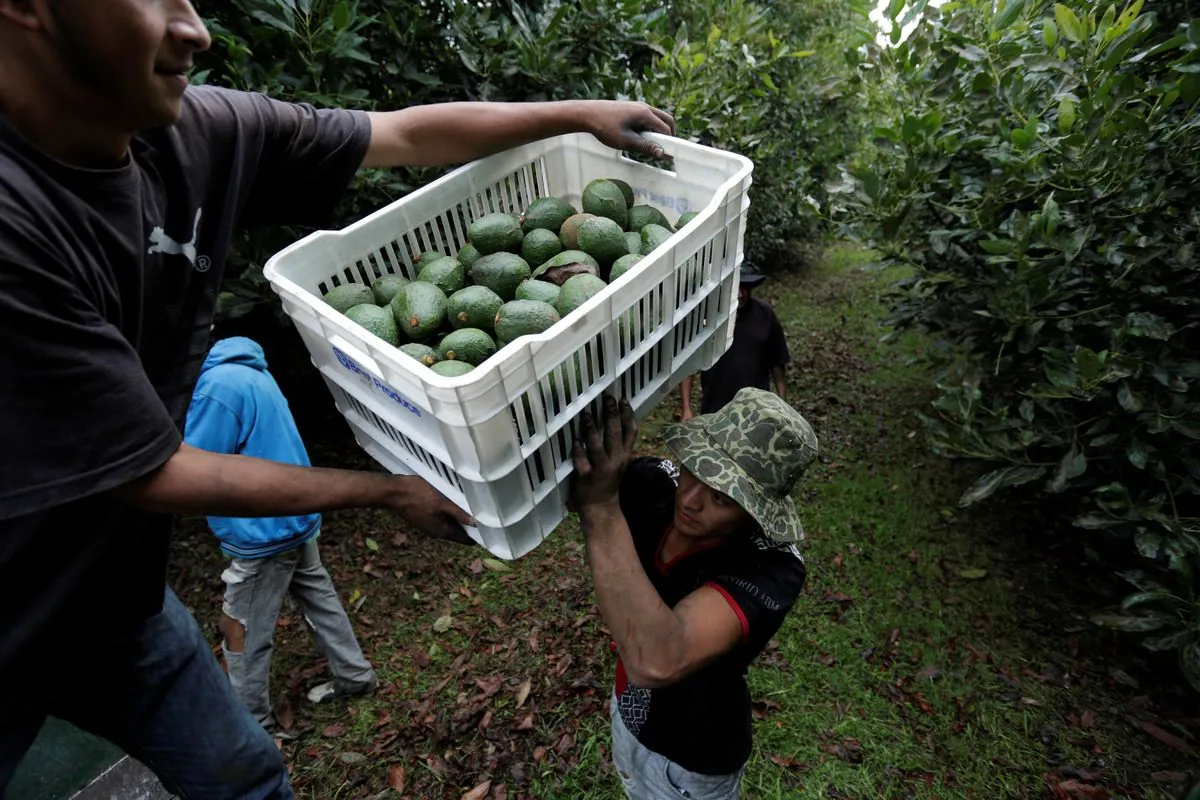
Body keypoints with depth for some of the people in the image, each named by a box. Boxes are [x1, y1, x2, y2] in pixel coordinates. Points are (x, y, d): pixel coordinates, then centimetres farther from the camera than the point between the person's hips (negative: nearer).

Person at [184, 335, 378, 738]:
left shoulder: (218, 385, -24)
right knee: (319, 597, 22)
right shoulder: (244, 366, 5)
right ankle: (355, 675, 38)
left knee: (242, 634, 10)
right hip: (295, 513, 9)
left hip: (264, 529, -9)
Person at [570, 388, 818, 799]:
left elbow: (657, 661, -53)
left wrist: (601, 507, -53)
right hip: (630, 709, 5)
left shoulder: (771, 567, -39)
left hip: (692, 760, -4)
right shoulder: (656, 483, -25)